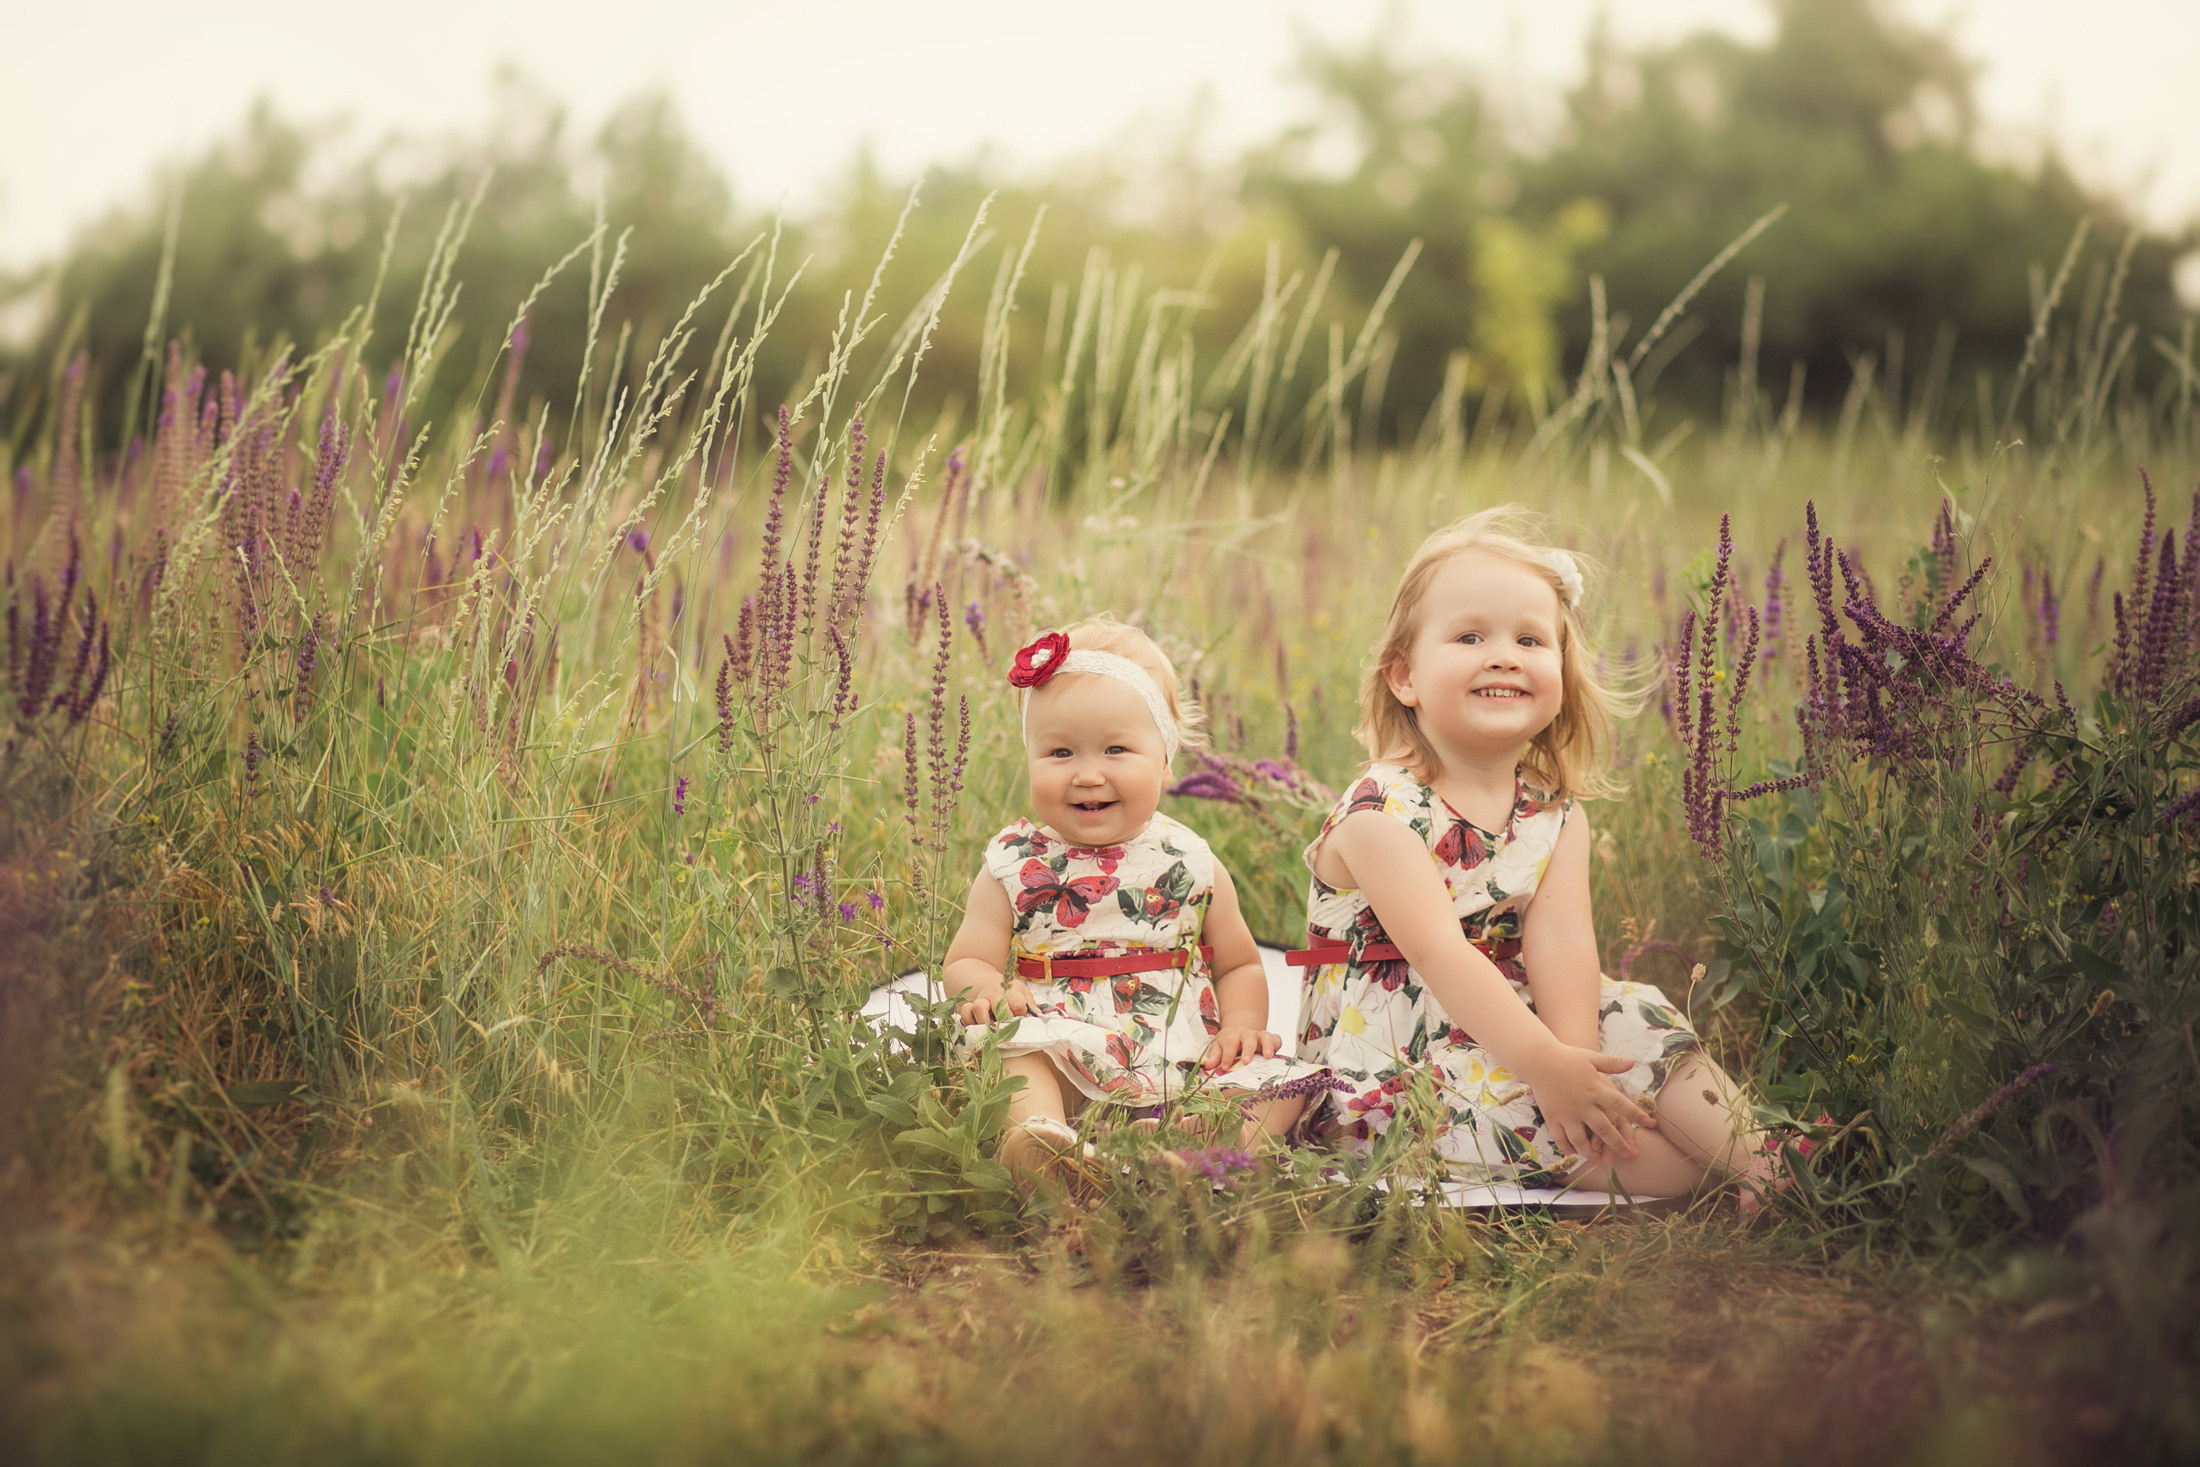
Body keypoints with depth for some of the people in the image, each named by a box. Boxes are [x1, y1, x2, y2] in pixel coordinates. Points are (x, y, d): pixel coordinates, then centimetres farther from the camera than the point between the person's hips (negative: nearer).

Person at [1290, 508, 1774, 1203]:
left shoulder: (1555, 812, 4)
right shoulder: (1380, 812, -16)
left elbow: (1561, 936, -11)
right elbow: (1438, 949, -26)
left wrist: (1574, 1053, -28)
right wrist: (1547, 1065, -33)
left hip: (1505, 1029, 7)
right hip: (1392, 1063, -6)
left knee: (1640, 1018, -16)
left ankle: (1759, 1164, -16)